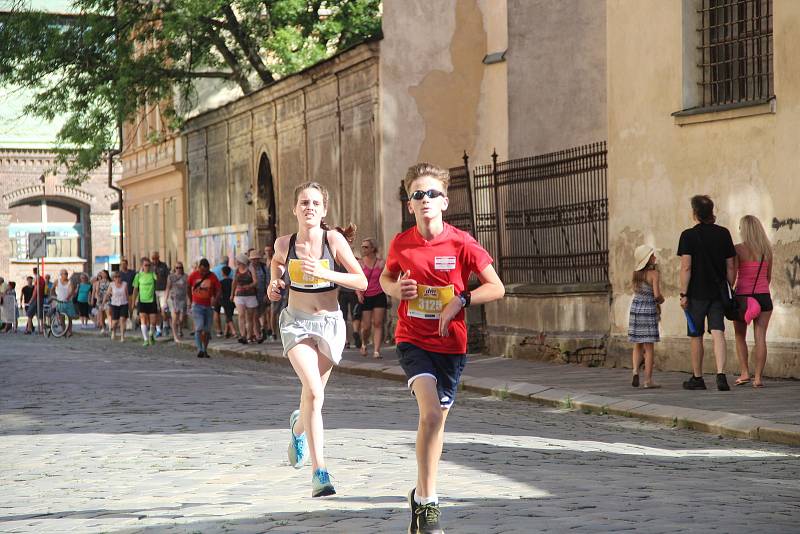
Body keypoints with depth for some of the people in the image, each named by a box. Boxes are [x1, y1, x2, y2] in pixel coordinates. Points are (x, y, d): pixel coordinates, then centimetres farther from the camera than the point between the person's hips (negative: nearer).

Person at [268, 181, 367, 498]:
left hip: (329, 323, 1)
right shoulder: (284, 244, -3)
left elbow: (362, 282, -13)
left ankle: (298, 427, 52)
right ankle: (319, 471, -21)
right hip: (296, 322, -1)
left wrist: (324, 273, -25)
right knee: (314, 392, -21)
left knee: (314, 393, 14)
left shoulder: (334, 240, -10)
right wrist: (275, 286, 5)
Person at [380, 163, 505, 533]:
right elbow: (385, 277, 16)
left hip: (450, 344, 1)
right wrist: (395, 288, -7)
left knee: (438, 419, 10)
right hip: (413, 341, -1)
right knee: (431, 412, -22)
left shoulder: (461, 243, -8)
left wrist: (460, 301, -19)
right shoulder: (401, 244, -3)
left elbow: (496, 288, -6)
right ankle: (427, 501, -14)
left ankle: (422, 493, 32)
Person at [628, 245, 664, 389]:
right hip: (649, 310, -5)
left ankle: (635, 371, -2)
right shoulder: (653, 273, -12)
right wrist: (661, 300, 5)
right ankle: (648, 380, 1)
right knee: (649, 347, 0)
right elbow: (657, 294, -18)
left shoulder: (636, 273, 8)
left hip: (636, 307, 5)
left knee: (638, 345, 15)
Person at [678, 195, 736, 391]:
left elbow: (686, 267, -11)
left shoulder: (688, 235, -7)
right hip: (719, 292, 2)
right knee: (718, 333, -4)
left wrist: (683, 294, -7)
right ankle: (721, 374, -20)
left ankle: (697, 378, 17)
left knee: (696, 336, 9)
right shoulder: (723, 233, 3)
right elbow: (730, 266, 5)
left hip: (697, 293, -2)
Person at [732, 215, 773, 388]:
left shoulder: (738, 249, -7)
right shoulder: (767, 250, 5)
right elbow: (769, 277, 14)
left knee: (740, 337, 13)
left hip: (743, 296, -3)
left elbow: (732, 275, -12)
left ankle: (744, 372, 5)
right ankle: (758, 377, -3)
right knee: (760, 337, 1)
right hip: (764, 297, 3)